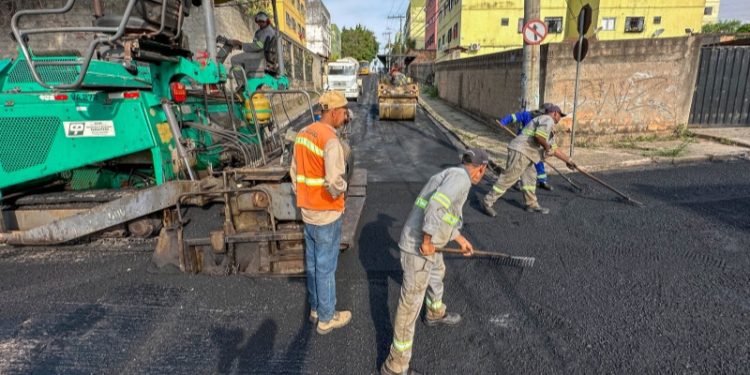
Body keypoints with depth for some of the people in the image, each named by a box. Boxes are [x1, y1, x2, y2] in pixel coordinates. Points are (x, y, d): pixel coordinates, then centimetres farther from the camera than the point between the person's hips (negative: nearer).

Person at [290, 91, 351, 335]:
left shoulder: (303, 133, 4)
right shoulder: (330, 140, -23)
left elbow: (295, 172, 11)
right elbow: (334, 181, -34)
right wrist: (341, 190, -12)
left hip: (308, 211, 8)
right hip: (327, 214, -8)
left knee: (312, 263, 20)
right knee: (326, 267, 6)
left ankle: (316, 308, 37)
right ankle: (326, 319, 22)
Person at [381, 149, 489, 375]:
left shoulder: (453, 177, 15)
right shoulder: (460, 177, -16)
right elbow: (437, 204, -32)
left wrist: (461, 240, 40)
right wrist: (427, 241, -25)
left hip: (428, 244, 10)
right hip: (418, 247, -10)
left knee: (437, 274, 35)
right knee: (411, 304, -1)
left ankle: (435, 313, 63)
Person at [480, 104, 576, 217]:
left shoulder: (550, 131, 28)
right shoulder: (547, 120, -4)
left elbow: (554, 149, 36)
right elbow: (538, 136, -23)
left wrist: (567, 160, 40)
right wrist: (547, 147, -6)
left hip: (525, 154, 11)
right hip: (520, 151, -11)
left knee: (530, 177, 15)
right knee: (508, 178, -10)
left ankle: (532, 204, 24)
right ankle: (487, 202, -8)